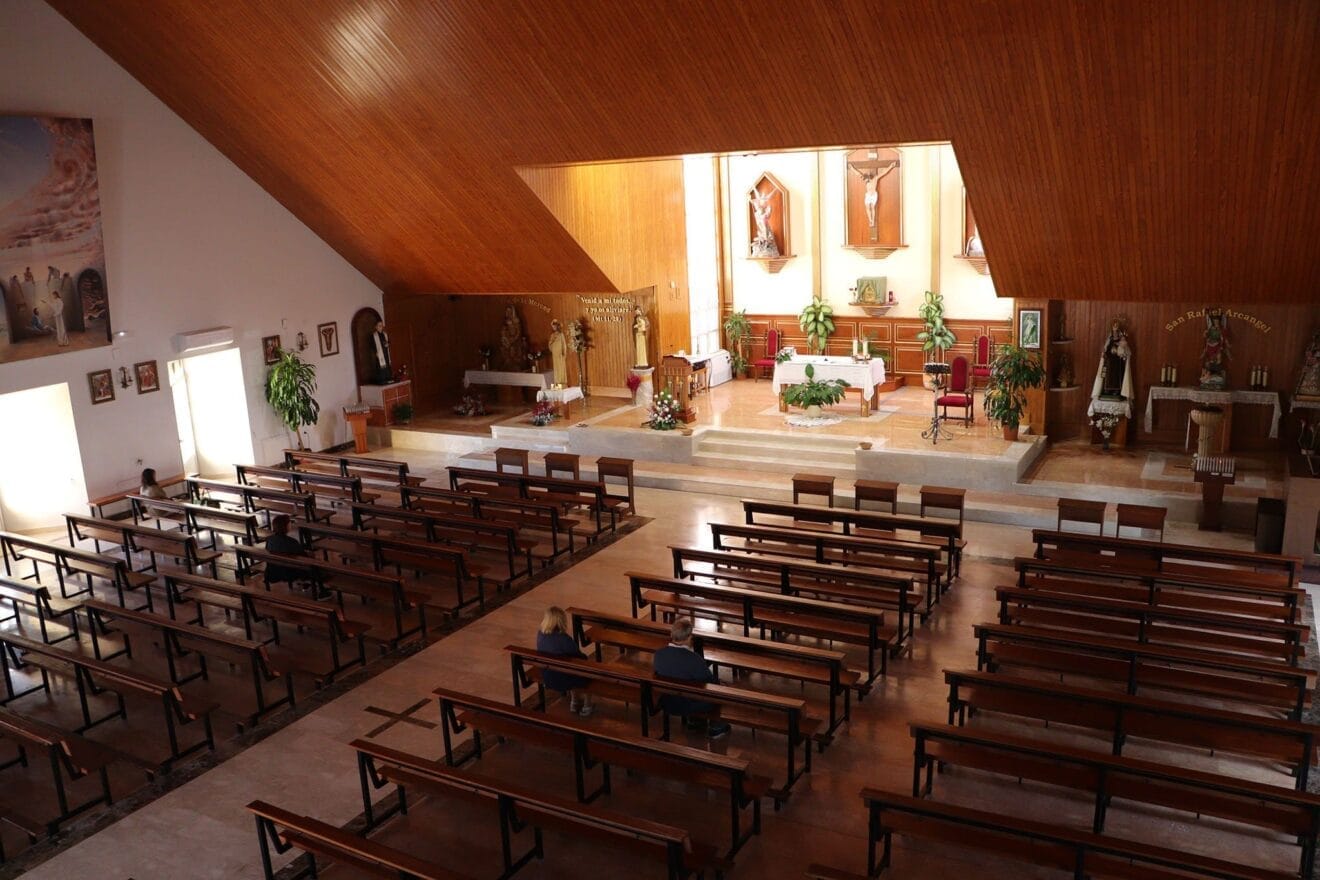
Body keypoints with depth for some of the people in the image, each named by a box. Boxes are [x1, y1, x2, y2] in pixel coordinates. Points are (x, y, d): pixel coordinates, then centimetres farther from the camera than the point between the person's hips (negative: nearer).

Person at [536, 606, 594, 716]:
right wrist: (584, 656, 5)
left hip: (547, 679, 6)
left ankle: (574, 702, 42)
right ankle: (587, 706, 34)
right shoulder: (564, 639, -29)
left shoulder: (540, 634, -10)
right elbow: (581, 659, -15)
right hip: (563, 681, -6)